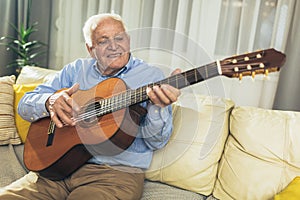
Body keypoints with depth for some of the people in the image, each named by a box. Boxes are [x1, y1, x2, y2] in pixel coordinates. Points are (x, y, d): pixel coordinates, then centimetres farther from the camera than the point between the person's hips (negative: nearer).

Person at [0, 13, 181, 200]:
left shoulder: (151, 76, 0)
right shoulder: (76, 69, 11)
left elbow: (156, 142, -6)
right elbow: (25, 105, 11)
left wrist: (157, 107, -27)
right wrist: (50, 102, -12)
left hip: (117, 172, -3)